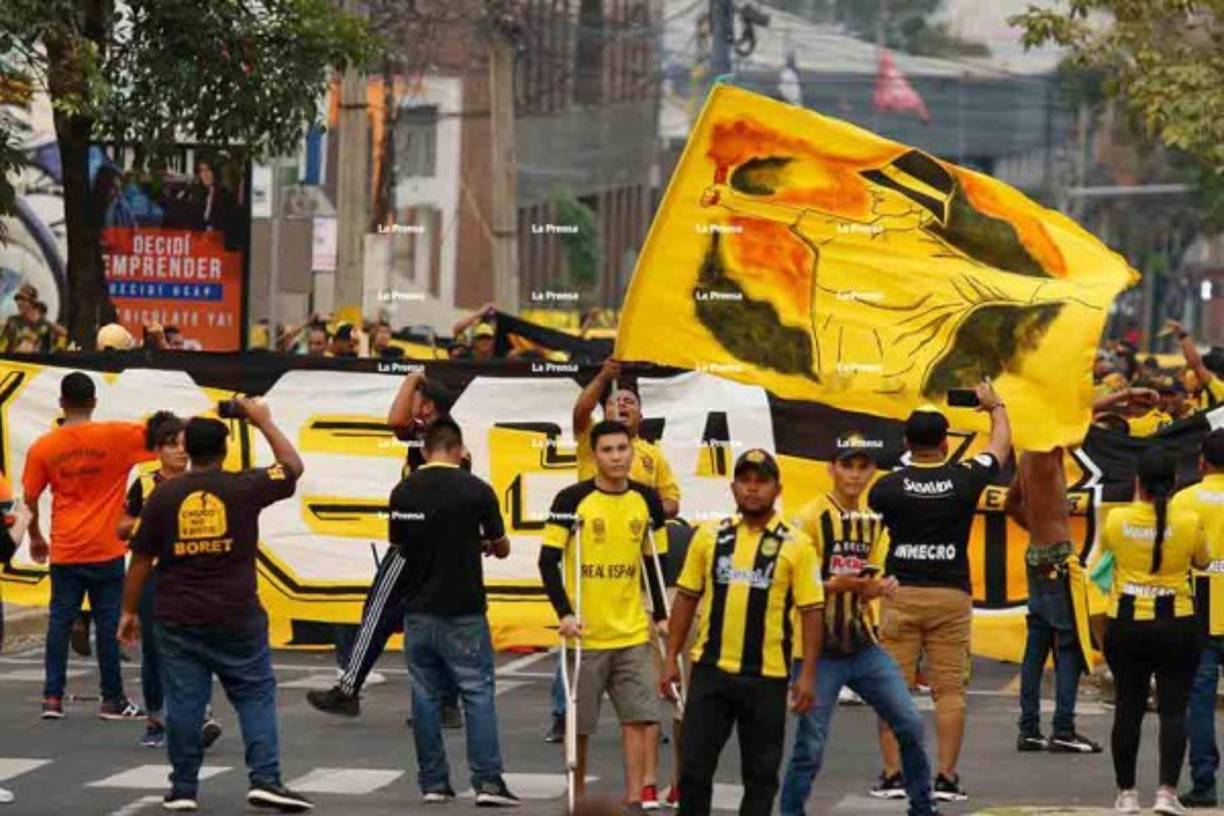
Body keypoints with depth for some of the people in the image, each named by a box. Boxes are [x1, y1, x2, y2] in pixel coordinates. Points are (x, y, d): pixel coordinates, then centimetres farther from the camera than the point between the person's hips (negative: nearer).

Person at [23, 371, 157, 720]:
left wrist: (35, 538, 18)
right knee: (109, 623, 4)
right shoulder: (116, 436, -8)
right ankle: (112, 700, 8)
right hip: (106, 549, -2)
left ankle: (52, 698, 5)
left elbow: (30, 499, 4)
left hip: (65, 551, 2)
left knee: (60, 621, 7)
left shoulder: (42, 447, -2)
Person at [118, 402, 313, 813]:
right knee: (256, 695, 6)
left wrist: (129, 611, 11)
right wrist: (264, 422, 21)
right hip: (236, 617, -1)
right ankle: (265, 779, -5)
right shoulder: (244, 488, -5)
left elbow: (141, 559, 2)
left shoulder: (164, 495, -2)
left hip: (177, 619, 1)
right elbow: (293, 468, 12)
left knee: (184, 701, 6)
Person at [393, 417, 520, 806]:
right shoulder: (476, 491, -7)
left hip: (418, 610, 3)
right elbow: (501, 548, 3)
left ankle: (433, 782, 10)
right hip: (463, 612, -3)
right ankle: (487, 782, -8)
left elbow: (399, 547, 12)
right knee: (478, 695, -1)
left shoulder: (403, 492, 1)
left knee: (425, 697, 9)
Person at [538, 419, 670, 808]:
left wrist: (661, 615, 9)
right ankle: (578, 799, 19)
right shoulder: (572, 500, -8)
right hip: (585, 632, -3)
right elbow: (548, 561, -8)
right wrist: (564, 613, -18)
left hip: (633, 633, 3)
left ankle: (635, 798, 0)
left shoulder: (647, 501, 4)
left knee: (640, 715, -4)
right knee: (578, 722, 5)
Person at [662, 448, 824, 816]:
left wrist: (807, 675, -8)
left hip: (767, 675, -2)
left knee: (761, 772, 6)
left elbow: (812, 611, -3)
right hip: (710, 670, 2)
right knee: (694, 765, 3)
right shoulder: (710, 536, 5)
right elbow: (686, 597, 11)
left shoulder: (796, 545, -3)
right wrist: (671, 658, 6)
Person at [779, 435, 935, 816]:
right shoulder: (810, 518, -10)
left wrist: (879, 587, -10)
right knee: (811, 746, -6)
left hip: (865, 647, 6)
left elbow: (870, 580, 13)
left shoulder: (874, 521, 10)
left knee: (910, 724, 5)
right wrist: (836, 586, -28)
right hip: (818, 650, -6)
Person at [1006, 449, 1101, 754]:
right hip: (1057, 557, -9)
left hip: (1036, 557, 9)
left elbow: (1011, 503, 25)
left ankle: (1029, 730, 11)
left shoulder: (1028, 456, 13)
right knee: (1070, 647, -5)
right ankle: (1063, 731, -7)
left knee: (1036, 646, 10)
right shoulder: (1047, 455, -12)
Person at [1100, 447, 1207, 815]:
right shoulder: (1189, 522, -11)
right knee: (1173, 710, 2)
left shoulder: (1117, 519, -7)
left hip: (1126, 623, 2)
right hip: (1176, 623, -1)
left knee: (1128, 708, 11)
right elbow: (1202, 561, 7)